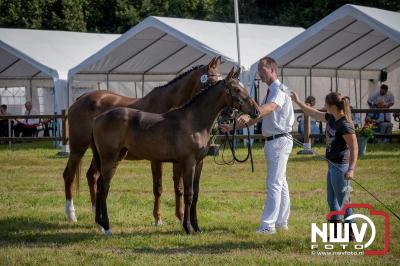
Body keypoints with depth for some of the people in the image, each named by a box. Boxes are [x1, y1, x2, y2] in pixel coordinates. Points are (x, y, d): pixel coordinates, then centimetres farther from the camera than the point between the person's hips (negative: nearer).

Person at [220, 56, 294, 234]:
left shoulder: (279, 90, -15)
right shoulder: (270, 91, 16)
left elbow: (271, 107, -35)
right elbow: (259, 117, 18)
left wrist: (248, 117, -49)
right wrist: (233, 128, 11)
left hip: (280, 140, -10)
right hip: (272, 141, 10)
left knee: (274, 184, -11)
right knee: (280, 183, 16)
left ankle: (268, 225, -12)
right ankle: (282, 222, 24)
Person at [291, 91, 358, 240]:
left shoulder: (345, 125, -22)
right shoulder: (331, 118, 4)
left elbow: (354, 148, -24)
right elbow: (314, 113, 20)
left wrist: (351, 169, -31)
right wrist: (298, 102, 24)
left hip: (340, 166, -10)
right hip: (332, 165, 10)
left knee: (343, 201, -3)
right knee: (331, 199, 16)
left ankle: (351, 233, 5)